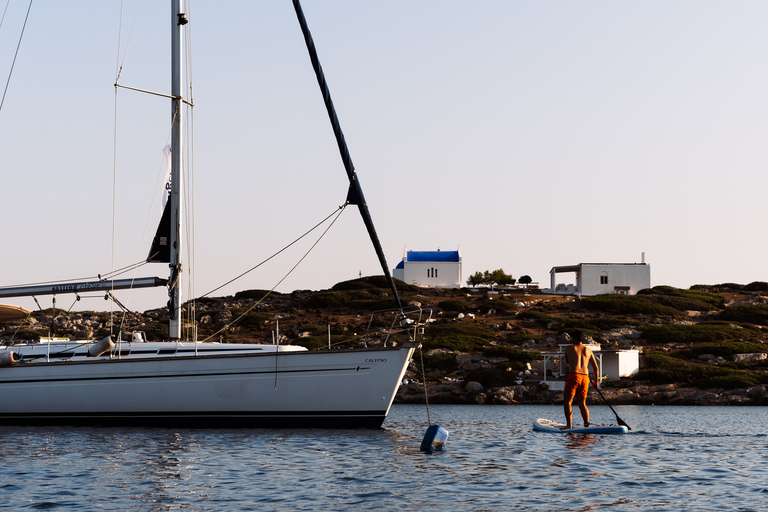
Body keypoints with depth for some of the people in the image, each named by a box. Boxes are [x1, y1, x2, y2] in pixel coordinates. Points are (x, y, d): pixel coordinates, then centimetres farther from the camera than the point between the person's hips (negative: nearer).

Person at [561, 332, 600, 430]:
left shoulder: (569, 349, 7)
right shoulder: (588, 350, 17)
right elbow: (596, 368, 21)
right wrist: (596, 381, 30)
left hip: (573, 375, -4)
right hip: (585, 378, 4)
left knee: (567, 401, -5)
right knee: (582, 403, 14)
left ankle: (569, 424, -19)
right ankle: (587, 424, 2)